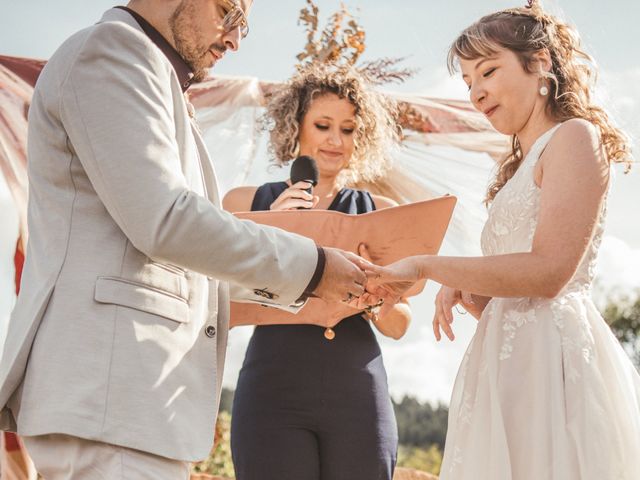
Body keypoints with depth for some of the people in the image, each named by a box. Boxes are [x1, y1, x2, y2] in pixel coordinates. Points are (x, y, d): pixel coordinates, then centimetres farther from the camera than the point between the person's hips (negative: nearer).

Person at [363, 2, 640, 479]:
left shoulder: (575, 136, -3)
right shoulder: (520, 168, 23)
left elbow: (548, 271, -16)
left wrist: (426, 267, -11)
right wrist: (460, 289, 1)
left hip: (552, 361, -8)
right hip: (512, 364, 8)